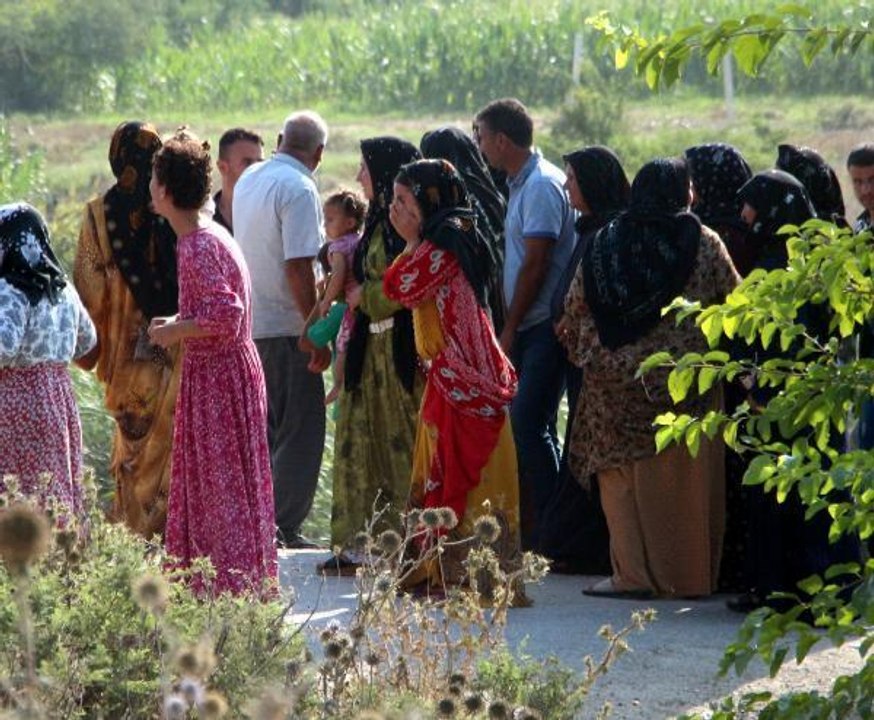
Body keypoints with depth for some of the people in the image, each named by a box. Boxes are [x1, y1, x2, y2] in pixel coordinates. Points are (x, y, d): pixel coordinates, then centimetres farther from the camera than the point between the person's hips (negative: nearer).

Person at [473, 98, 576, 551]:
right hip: (528, 328, 10)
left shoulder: (542, 186, -14)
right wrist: (509, 328, 14)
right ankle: (533, 530, 13)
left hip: (544, 326, -10)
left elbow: (535, 266, -17)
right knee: (527, 425, 9)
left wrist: (509, 330, -14)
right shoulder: (521, 184, 17)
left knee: (529, 424, -12)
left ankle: (547, 533, -9)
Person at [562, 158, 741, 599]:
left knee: (623, 476, 6)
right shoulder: (703, 244, -4)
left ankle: (633, 573, 2)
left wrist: (583, 356, 21)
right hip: (685, 379, -1)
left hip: (615, 379, 1)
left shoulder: (603, 244, 2)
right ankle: (685, 573, 9)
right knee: (682, 479, 6)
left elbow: (575, 307, 6)